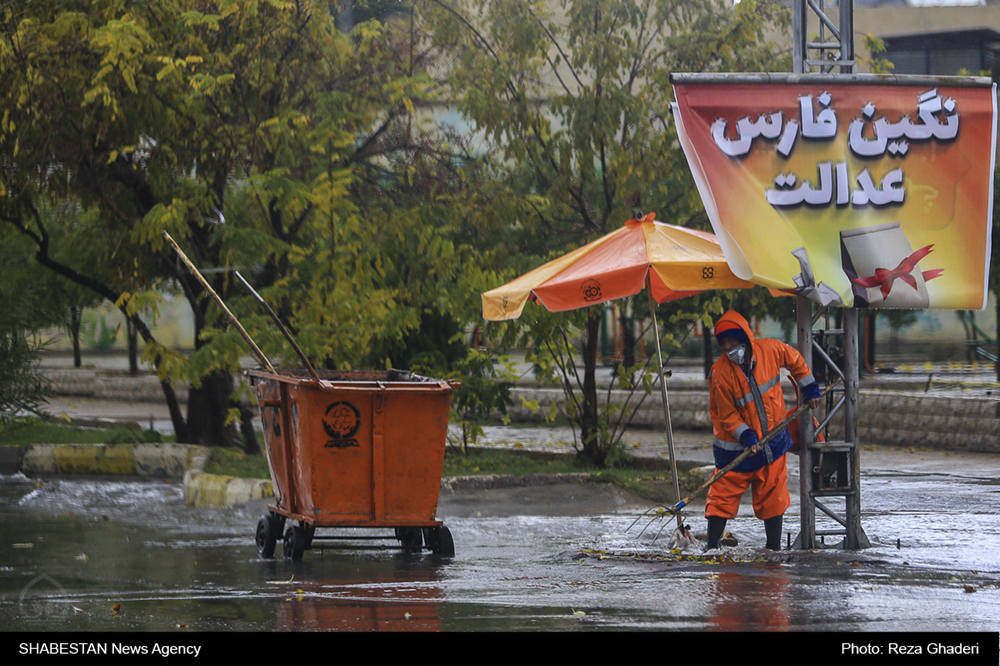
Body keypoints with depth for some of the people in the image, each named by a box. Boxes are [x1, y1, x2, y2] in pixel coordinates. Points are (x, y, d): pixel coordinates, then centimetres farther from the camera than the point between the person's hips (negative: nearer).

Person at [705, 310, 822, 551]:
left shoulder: (770, 350, -10)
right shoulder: (721, 373, -18)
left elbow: (795, 360, 12)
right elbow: (726, 414, -11)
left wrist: (810, 389, 15)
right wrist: (746, 436, -22)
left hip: (772, 439, 3)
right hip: (737, 447, -3)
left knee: (772, 496, 7)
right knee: (724, 494, -3)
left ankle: (774, 547, 16)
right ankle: (712, 547, 4)